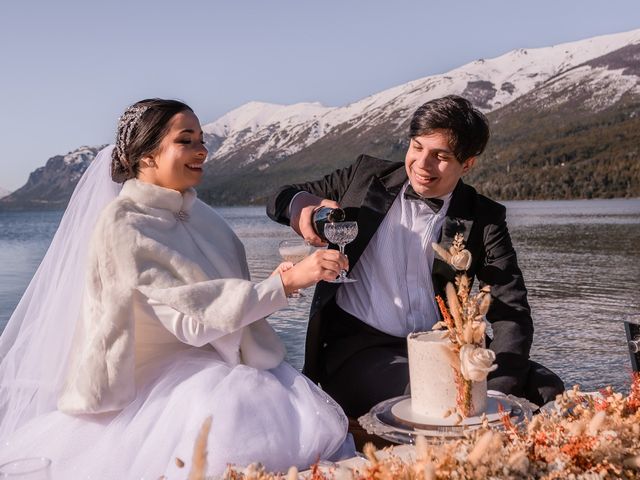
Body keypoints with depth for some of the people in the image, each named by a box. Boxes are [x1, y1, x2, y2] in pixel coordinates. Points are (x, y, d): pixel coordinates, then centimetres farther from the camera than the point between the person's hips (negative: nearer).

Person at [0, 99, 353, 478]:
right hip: (164, 376, -6)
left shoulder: (201, 215, 8)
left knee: (321, 427, -17)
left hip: (226, 361, 6)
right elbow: (191, 318, -21)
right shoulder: (121, 225, -13)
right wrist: (287, 282, -24)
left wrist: (275, 284, -6)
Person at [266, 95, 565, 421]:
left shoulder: (483, 219, 4)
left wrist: (492, 391, -21)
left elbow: (512, 314, -3)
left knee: (544, 387, -21)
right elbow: (280, 198, 15)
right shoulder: (368, 175, 7)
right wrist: (301, 205, -12)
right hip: (358, 350, -2)